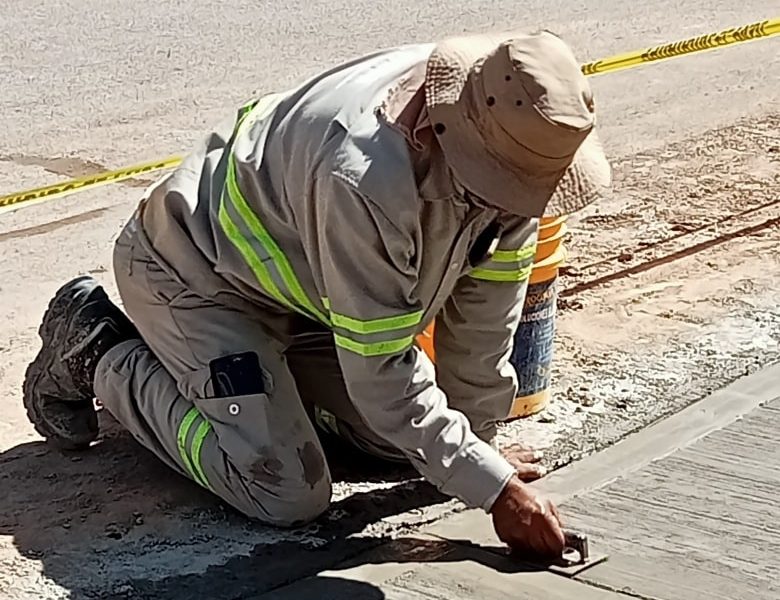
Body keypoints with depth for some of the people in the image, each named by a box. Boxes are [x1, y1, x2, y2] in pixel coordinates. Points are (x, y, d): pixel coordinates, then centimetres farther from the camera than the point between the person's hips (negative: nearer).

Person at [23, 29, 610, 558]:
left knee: (405, 434, 5)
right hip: (193, 270, -8)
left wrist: (478, 435, -1)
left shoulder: (511, 146, -18)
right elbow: (381, 373, -32)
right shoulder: (364, 180, -41)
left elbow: (486, 301, -6)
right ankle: (98, 353, 2)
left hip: (298, 276, 8)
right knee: (288, 497, -15)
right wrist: (495, 488, -28)